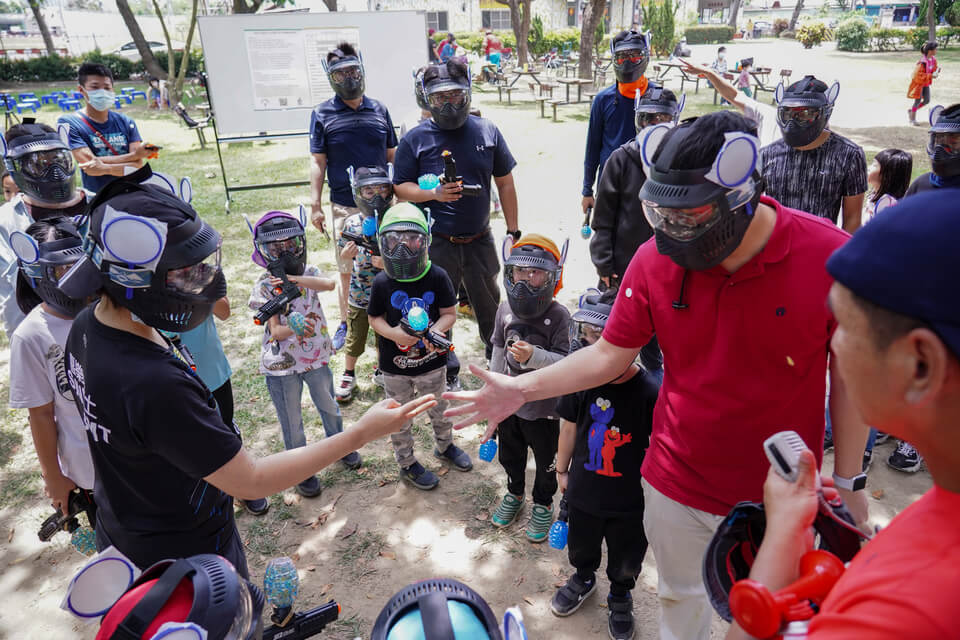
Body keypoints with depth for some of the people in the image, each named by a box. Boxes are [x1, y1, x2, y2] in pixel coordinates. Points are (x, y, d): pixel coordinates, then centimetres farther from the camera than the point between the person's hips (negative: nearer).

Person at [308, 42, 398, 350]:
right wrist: (315, 204, -3)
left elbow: (392, 153, 11)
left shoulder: (378, 109, 6)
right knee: (347, 269, 9)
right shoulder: (322, 114, 0)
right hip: (344, 206, -2)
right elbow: (318, 162, 0)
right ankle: (346, 322, 25)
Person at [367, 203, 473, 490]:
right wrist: (393, 333, -22)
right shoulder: (382, 282, -12)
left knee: (439, 409, 23)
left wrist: (436, 329, -27)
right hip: (395, 366, 0)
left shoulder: (437, 277, -13)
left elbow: (450, 313, -6)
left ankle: (445, 446, 51)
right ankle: (407, 463, 38)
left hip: (431, 360, 1)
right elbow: (374, 317, -3)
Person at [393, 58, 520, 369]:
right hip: (437, 244, -2)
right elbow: (400, 188, -1)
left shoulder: (487, 131, 3)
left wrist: (513, 231, 6)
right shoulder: (415, 139, -3)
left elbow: (505, 182, 8)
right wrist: (435, 194, -20)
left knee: (490, 307, 18)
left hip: (480, 239, 2)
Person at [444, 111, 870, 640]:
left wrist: (848, 482, -4)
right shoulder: (655, 260, -13)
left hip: (778, 498, -1)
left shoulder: (828, 257, -19)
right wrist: (522, 388, -15)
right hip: (676, 486, 2)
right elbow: (609, 355, -5)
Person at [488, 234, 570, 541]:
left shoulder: (558, 315, -20)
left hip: (543, 406, -4)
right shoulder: (505, 310, -5)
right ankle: (514, 493, 51)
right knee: (510, 455, 24)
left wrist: (534, 356, -40)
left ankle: (543, 504, 43)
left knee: (545, 460, 18)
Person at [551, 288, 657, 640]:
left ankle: (620, 597, 54)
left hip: (629, 501, -2)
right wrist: (562, 470, 10)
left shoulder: (648, 393, -27)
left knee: (625, 563, 23)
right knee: (581, 548, 29)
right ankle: (584, 578, 61)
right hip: (583, 491, 3)